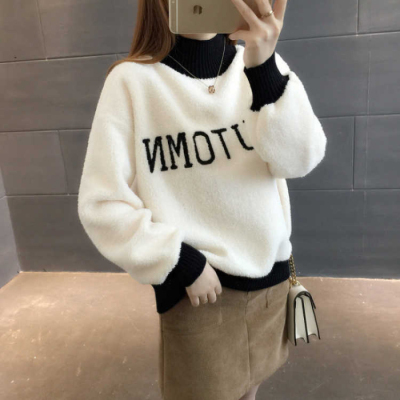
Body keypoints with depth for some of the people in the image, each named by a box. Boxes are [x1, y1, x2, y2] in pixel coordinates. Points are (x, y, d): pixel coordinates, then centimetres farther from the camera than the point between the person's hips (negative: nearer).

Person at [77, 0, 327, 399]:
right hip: (194, 283, -3)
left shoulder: (257, 63, -2)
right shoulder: (132, 80, -11)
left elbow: (300, 159, -16)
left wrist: (266, 68, -29)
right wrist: (179, 260, -15)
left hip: (268, 272, 4)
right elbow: (101, 204, -11)